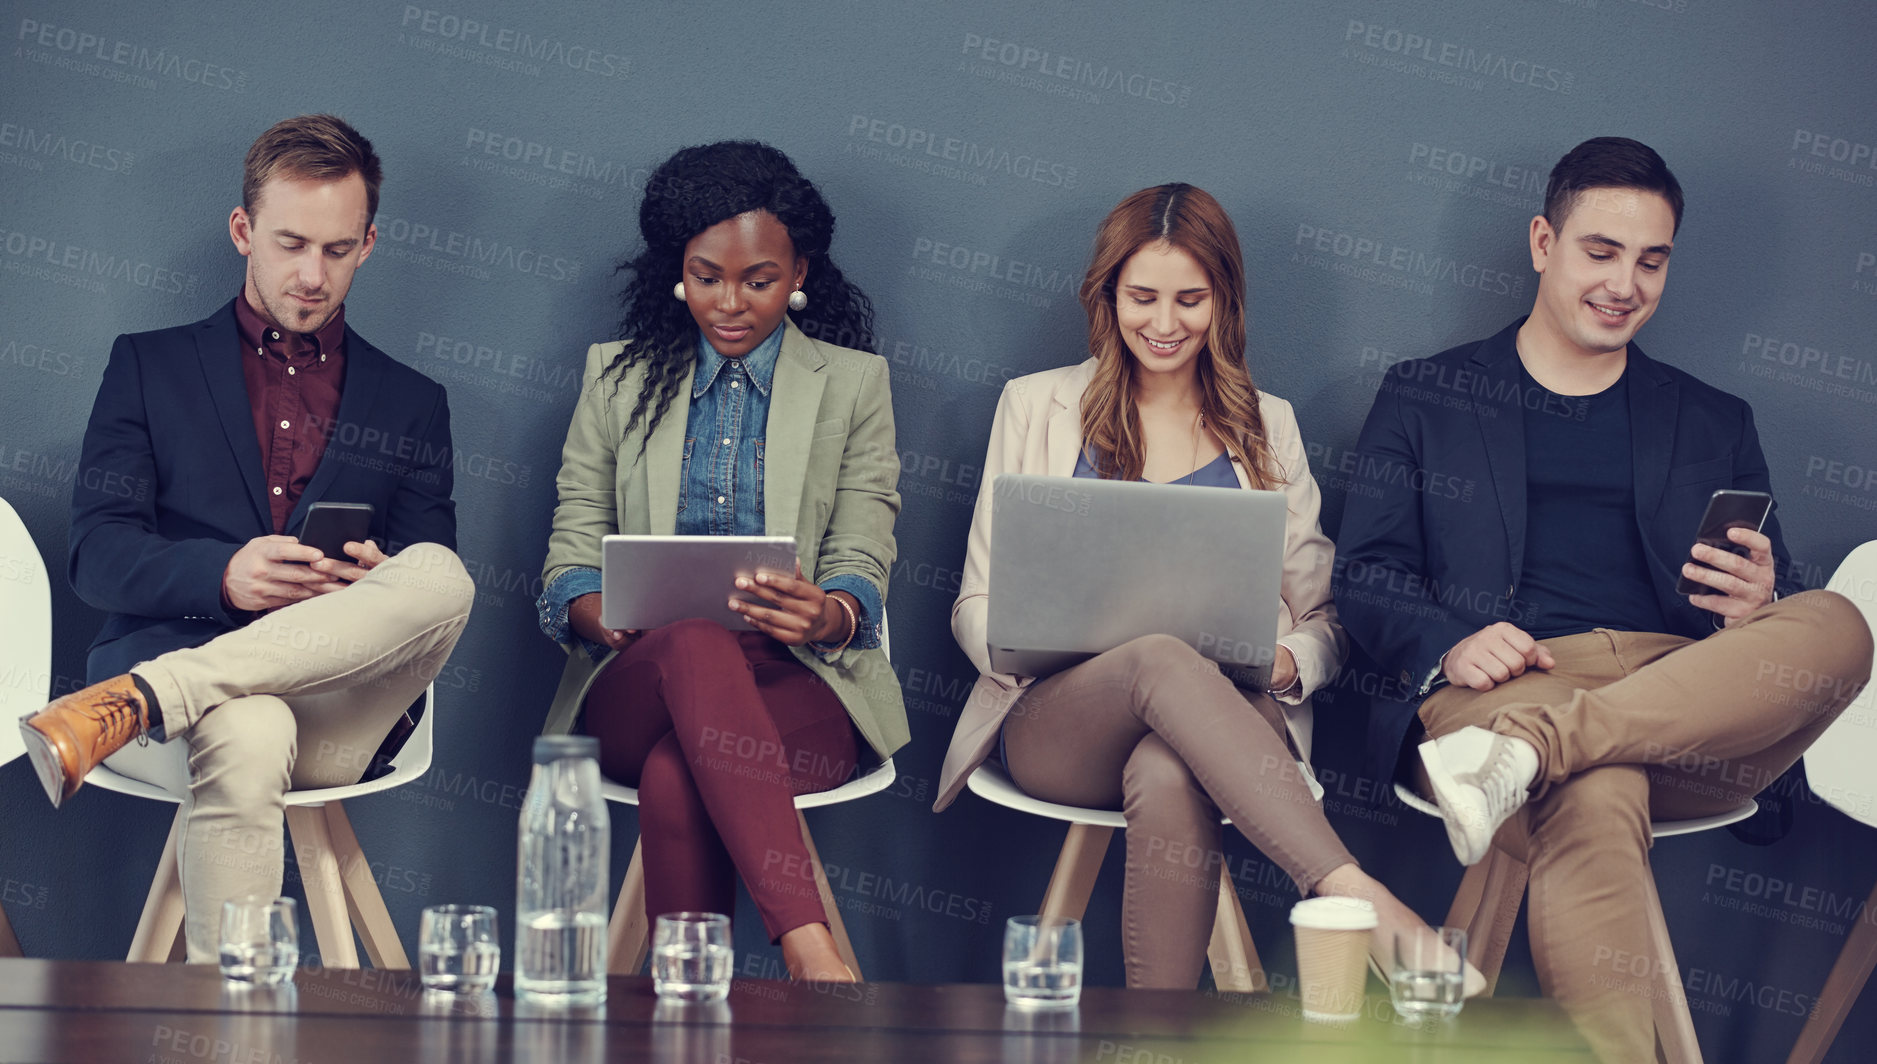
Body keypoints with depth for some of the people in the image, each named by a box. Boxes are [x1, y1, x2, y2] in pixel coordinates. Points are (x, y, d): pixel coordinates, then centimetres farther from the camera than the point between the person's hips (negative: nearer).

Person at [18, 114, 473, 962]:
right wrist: (225, 575, -14)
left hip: (335, 708, 2)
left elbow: (434, 589, 16)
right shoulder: (149, 367, 20)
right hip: (169, 656, -2)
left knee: (441, 578, -33)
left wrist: (376, 585, -11)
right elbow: (97, 558, 8)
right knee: (245, 738, -42)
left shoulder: (411, 406, 24)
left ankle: (130, 704, -40)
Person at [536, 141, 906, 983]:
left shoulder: (853, 384, 14)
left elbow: (863, 570, 4)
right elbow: (570, 563, 10)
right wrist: (605, 616, -16)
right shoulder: (619, 377, 17)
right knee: (696, 645, -40)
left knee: (675, 777, -38)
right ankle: (808, 946, -53)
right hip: (634, 690, 1)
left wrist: (826, 614, -22)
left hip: (799, 688, 0)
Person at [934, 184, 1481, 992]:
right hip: (1059, 723, -1)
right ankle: (1359, 897, -51)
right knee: (1163, 658, -38)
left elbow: (1322, 617, 16)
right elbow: (976, 604, 13)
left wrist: (1286, 666, -9)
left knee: (1168, 776, -39)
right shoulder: (1037, 407, 15)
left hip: (1220, 718, 1)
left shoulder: (1265, 426, 19)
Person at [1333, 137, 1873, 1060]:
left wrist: (1756, 602, -5)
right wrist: (1448, 646, -12)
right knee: (1595, 801, -40)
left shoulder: (1713, 424, 27)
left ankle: (1528, 748, -43)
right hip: (1503, 680, -3)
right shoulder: (1426, 397, 21)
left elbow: (1782, 612, 22)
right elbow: (1367, 581, 12)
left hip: (1690, 709, 3)